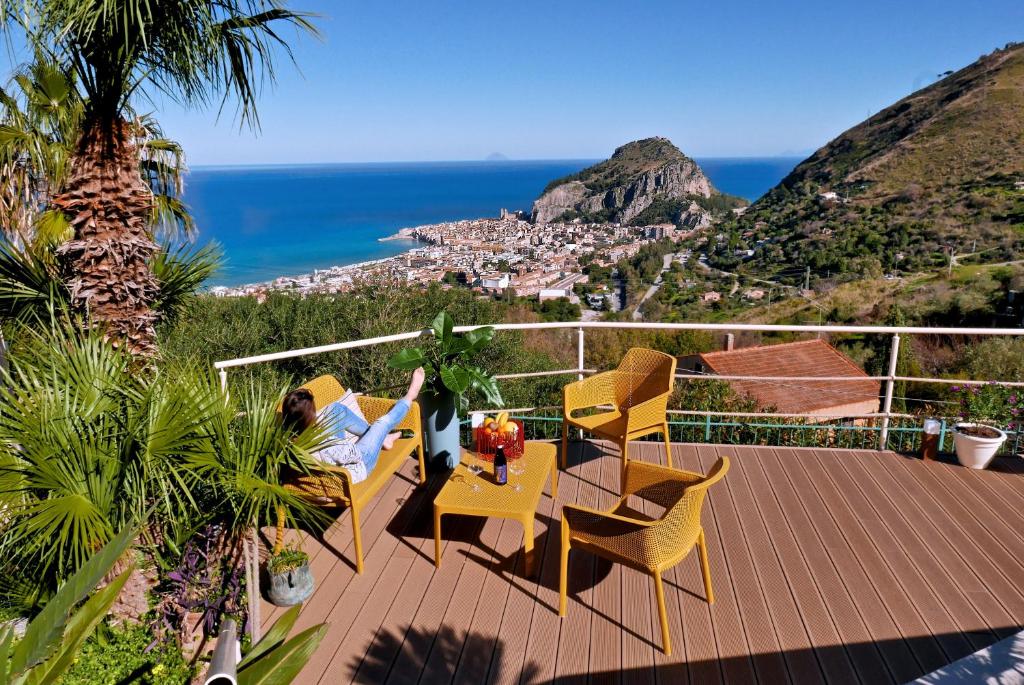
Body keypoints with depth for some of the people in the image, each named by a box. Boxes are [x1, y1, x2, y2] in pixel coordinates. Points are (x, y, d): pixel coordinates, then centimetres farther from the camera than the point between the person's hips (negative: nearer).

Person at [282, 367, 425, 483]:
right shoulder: (324, 446, -43)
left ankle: (380, 438, 25)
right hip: (358, 466, -6)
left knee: (336, 409, 8)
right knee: (384, 422, 7)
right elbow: (355, 455, -26)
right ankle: (409, 397, 38)